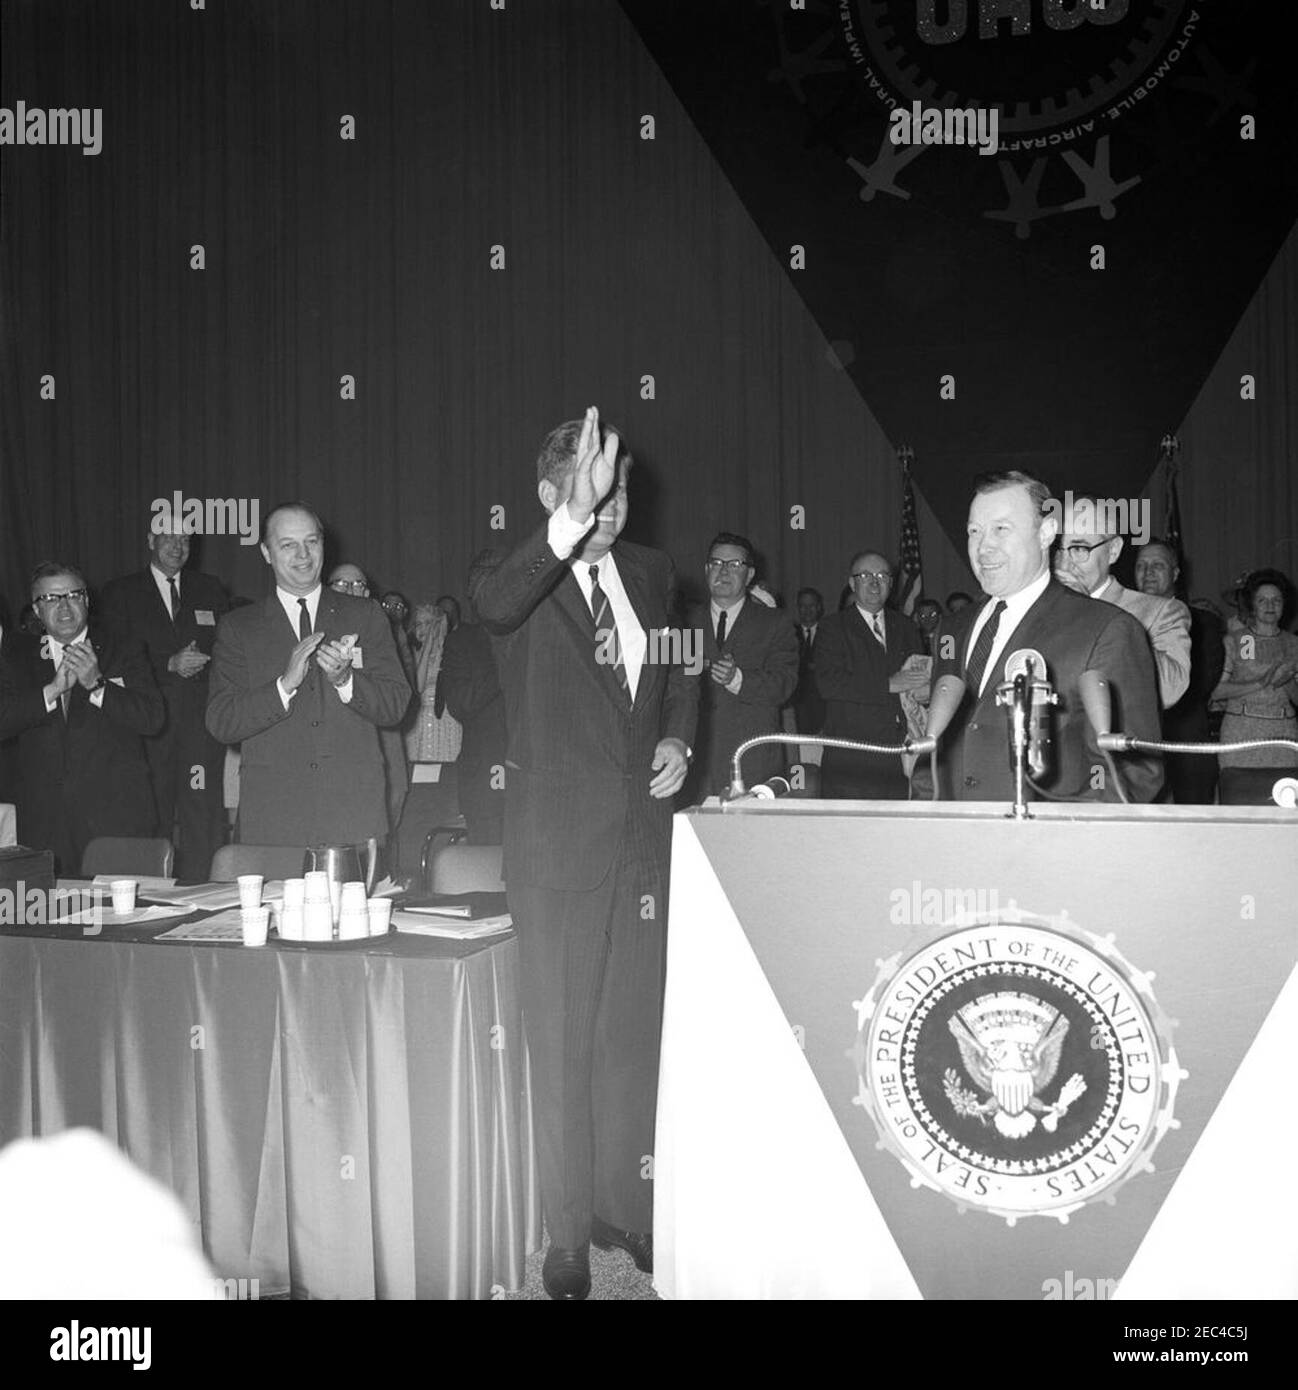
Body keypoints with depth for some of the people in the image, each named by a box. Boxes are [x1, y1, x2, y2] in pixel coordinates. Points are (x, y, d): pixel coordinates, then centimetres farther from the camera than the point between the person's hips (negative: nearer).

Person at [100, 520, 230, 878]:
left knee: (203, 818, -6)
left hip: (203, 723, 1)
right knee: (152, 819, -3)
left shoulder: (210, 590, 16)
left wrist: (203, 662, -7)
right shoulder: (120, 593, 10)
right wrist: (169, 665, -12)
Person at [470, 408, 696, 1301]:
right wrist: (573, 524, -46)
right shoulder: (527, 580, -8)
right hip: (559, 833, -5)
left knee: (639, 1027, 13)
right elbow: (494, 606, -33)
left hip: (646, 829, 5)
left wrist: (677, 738, 4)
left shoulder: (651, 572, 9)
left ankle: (631, 1205, 28)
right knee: (564, 1037, 3)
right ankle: (570, 1231, 16)